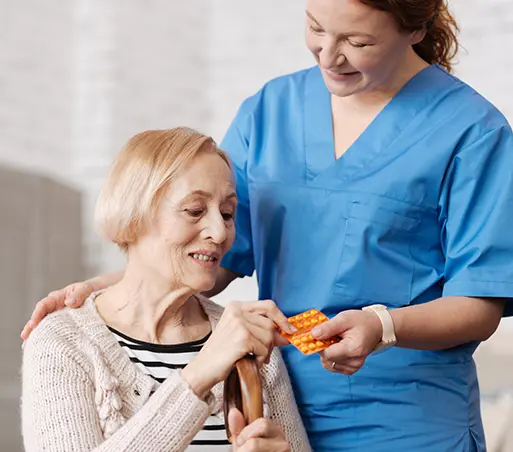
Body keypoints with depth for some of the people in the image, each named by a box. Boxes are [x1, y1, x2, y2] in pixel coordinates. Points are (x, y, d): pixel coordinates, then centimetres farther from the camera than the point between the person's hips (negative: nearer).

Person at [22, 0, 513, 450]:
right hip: (279, 412, 4)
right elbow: (213, 255, 7)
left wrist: (382, 326, -29)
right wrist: (101, 289, -8)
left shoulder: (471, 131, -9)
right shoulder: (268, 109, 6)